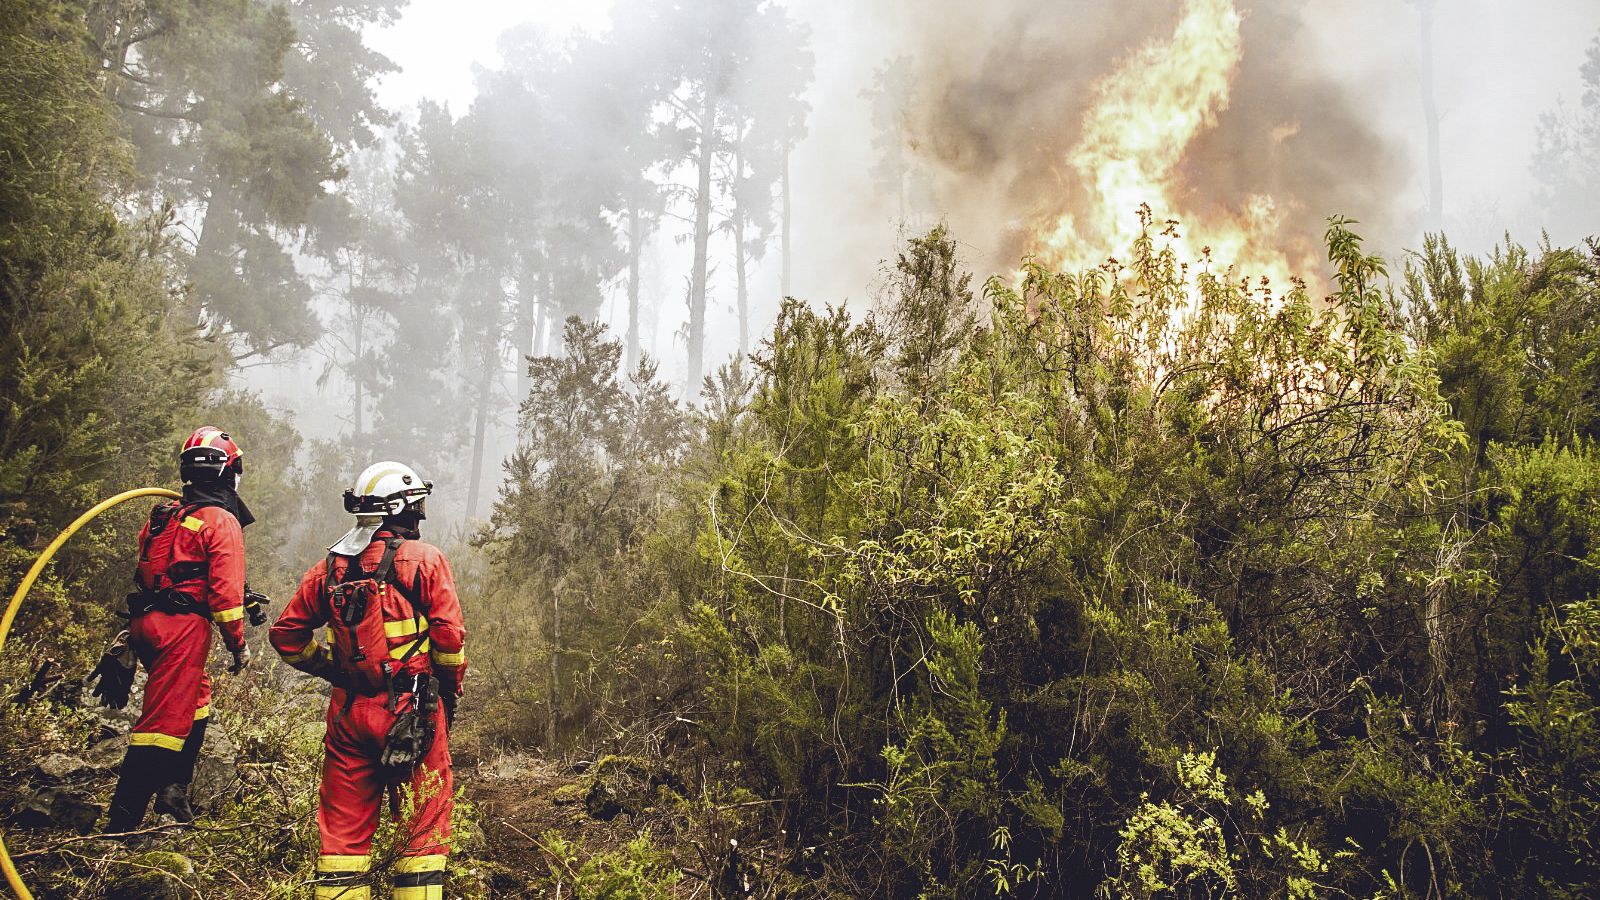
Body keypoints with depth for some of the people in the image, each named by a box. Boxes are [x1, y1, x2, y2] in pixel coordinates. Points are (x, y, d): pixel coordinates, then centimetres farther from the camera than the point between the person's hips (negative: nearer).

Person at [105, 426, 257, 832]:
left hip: (145, 623, 9)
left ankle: (173, 787, 22)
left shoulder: (161, 517, 18)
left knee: (197, 696, 25)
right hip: (184, 628, -9)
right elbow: (225, 590, -12)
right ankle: (123, 821, -8)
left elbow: (145, 573, 22)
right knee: (166, 719, -7)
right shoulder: (222, 522, -6)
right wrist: (238, 643, -4)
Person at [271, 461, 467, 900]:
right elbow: (449, 634, -11)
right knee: (426, 821, 4)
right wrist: (451, 690, 3)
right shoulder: (425, 559, -5)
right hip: (411, 710, -4)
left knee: (343, 826, 12)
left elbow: (286, 634, 10)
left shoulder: (330, 566, 8)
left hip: (348, 711, 5)